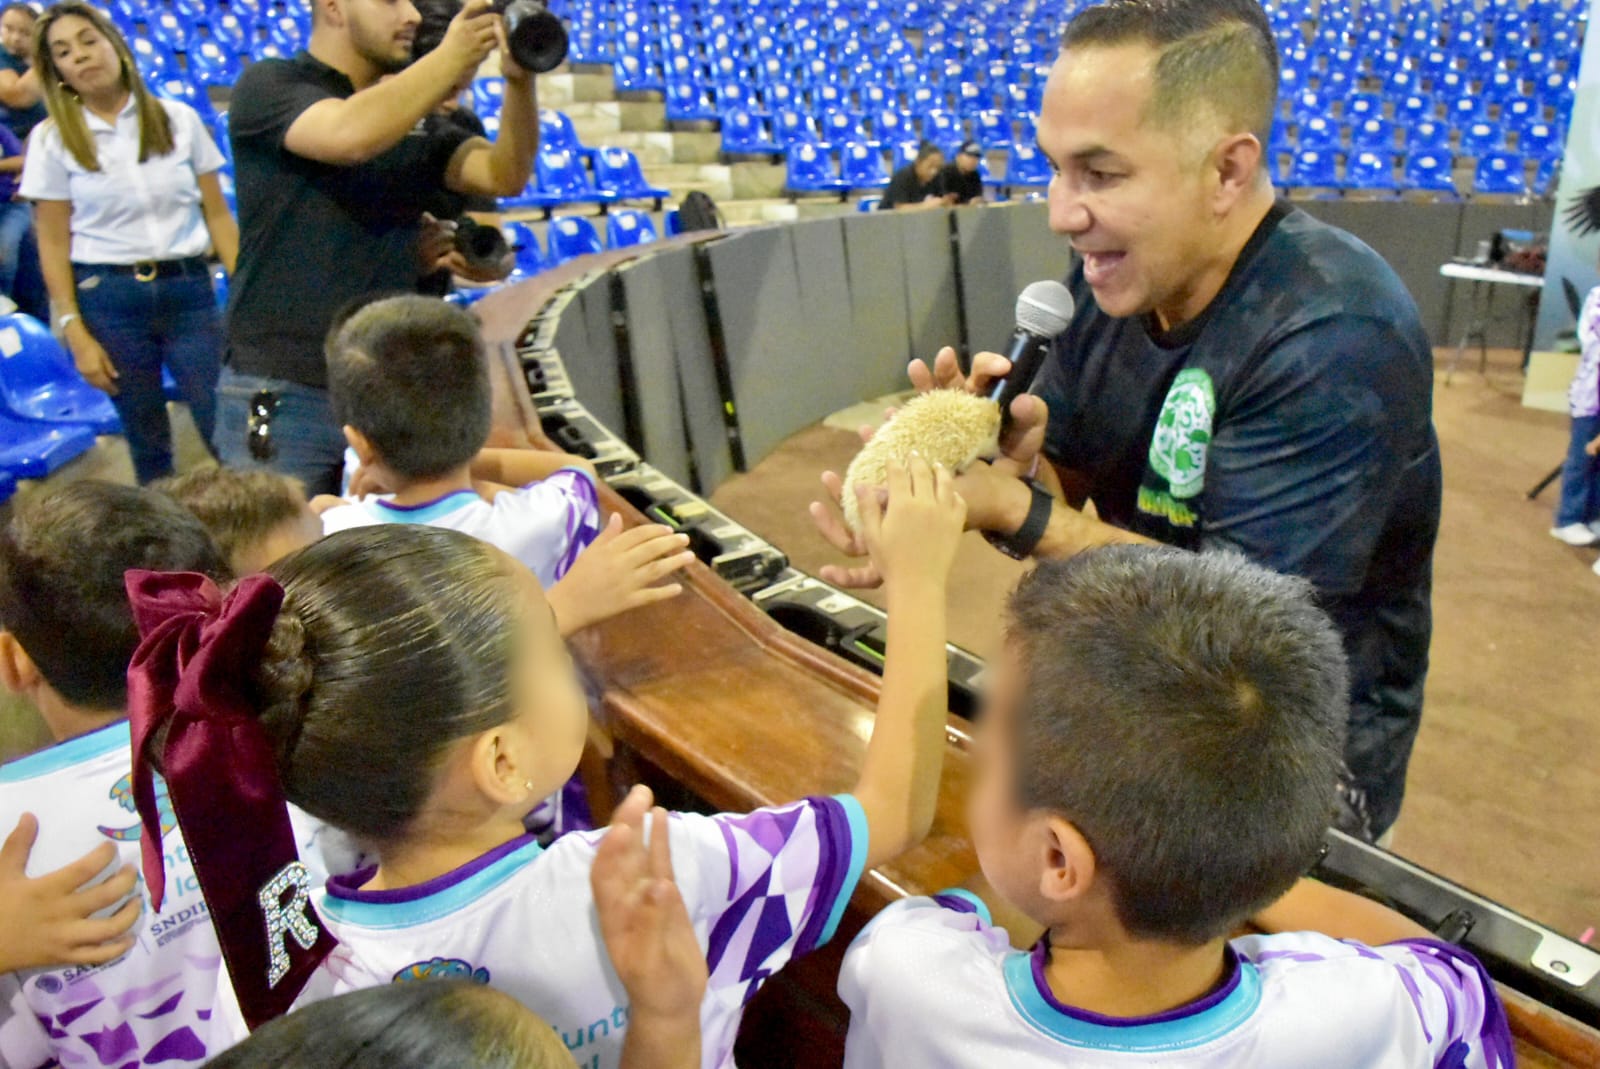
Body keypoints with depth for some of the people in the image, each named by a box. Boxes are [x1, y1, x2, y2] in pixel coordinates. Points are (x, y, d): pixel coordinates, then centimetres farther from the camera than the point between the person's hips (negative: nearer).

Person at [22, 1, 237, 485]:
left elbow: (218, 215, 5)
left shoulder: (179, 119, 4)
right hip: (108, 299, 0)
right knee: (148, 446, 7)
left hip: (190, 290, 1)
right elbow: (53, 244, 2)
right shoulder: (52, 140, 1)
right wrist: (75, 332, -5)